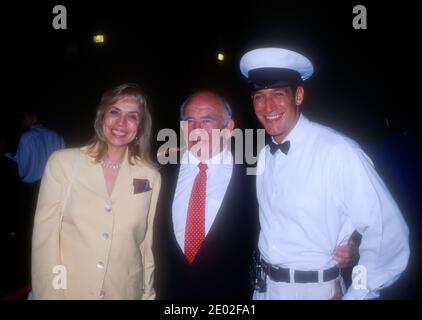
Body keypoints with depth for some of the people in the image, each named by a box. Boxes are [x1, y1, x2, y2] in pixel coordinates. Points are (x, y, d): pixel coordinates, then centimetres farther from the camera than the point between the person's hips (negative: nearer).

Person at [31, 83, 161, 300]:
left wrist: (147, 294, 5)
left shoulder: (151, 177, -5)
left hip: (124, 293, 2)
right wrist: (50, 295, -11)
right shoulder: (62, 162, -9)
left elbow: (147, 245, 2)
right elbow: (45, 238, -8)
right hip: (68, 292, -1)